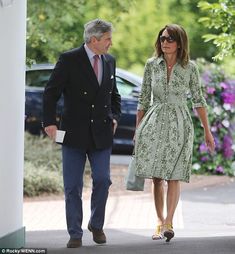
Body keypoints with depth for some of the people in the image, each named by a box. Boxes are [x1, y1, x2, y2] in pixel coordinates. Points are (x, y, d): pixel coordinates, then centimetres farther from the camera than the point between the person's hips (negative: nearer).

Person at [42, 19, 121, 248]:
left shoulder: (109, 61, 10)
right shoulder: (69, 60, -6)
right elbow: (51, 92, -4)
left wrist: (114, 117, 8)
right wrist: (49, 122, -11)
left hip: (102, 133, 4)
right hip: (74, 133, -4)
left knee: (102, 180, -1)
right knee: (73, 186, 0)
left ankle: (96, 225, 21)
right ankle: (75, 234, 9)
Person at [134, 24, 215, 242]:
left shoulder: (189, 68, 0)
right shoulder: (151, 65, 3)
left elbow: (198, 99, 6)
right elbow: (143, 99, 8)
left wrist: (207, 131, 5)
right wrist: (137, 129, 7)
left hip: (179, 124, -1)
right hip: (154, 123, 1)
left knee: (173, 176, -7)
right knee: (156, 176, 3)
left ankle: (168, 222, -9)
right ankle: (160, 221, 12)